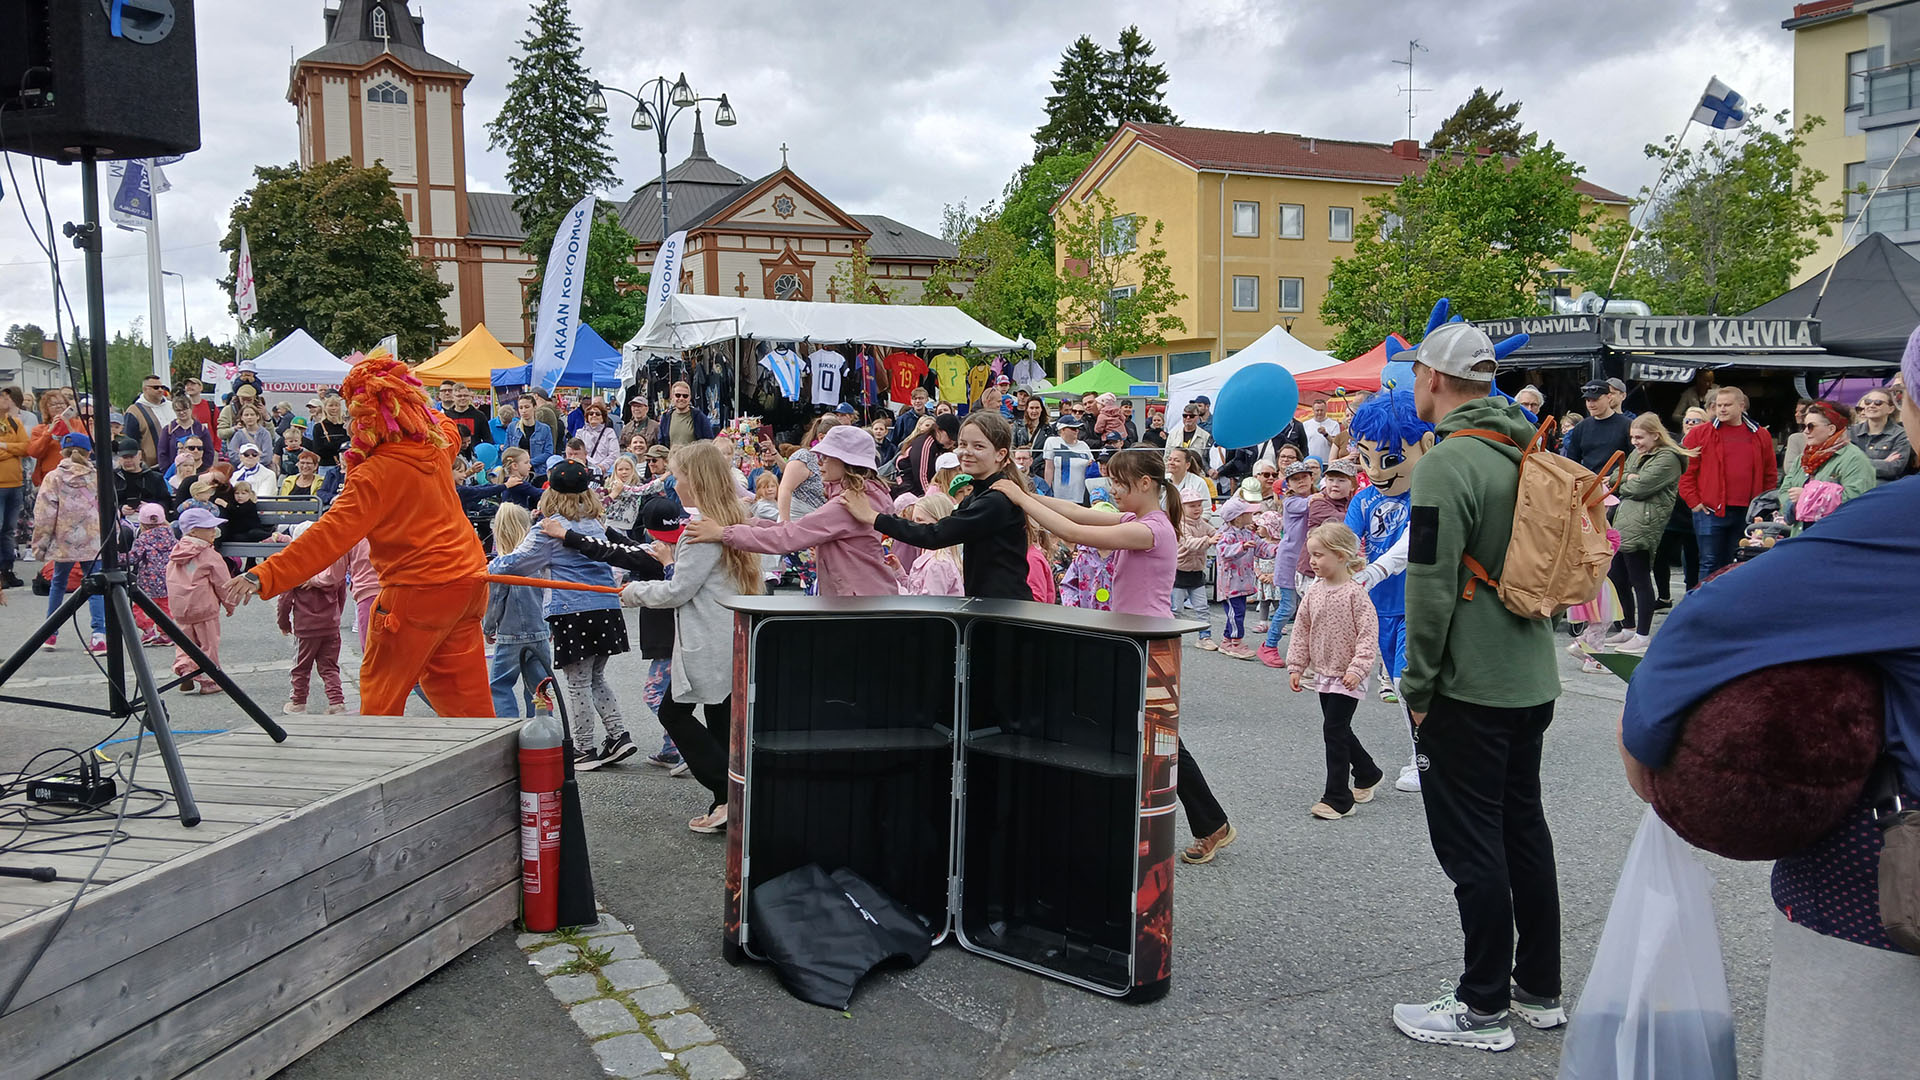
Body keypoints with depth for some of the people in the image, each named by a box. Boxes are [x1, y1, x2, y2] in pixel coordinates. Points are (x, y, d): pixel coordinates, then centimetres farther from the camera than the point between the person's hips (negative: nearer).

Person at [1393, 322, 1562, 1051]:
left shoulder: (1448, 463, -19)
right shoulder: (1529, 454, 9)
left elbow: (1431, 588, -21)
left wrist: (1416, 685, -12)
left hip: (1468, 687, -9)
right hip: (1532, 678, 9)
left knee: (1471, 844, 1)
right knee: (1523, 826, 18)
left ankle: (1484, 1009, 11)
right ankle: (1540, 990, 29)